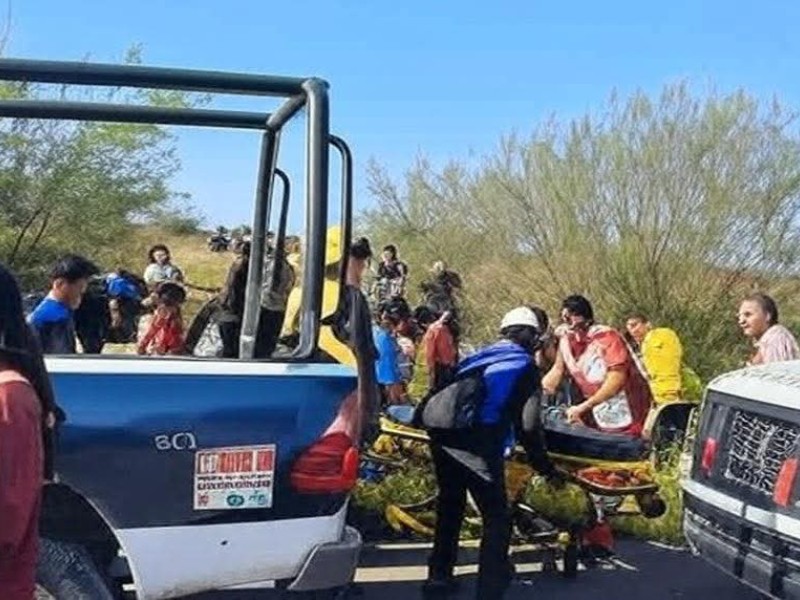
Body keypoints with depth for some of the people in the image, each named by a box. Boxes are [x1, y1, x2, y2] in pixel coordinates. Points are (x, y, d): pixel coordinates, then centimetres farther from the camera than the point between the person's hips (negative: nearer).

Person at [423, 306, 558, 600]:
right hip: (478, 445, -7)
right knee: (497, 519, 3)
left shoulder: (477, 357, 26)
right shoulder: (525, 366, 9)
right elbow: (528, 426, 2)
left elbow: (440, 395, 25)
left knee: (450, 507, 24)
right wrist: (545, 468, 12)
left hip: (442, 435, 7)